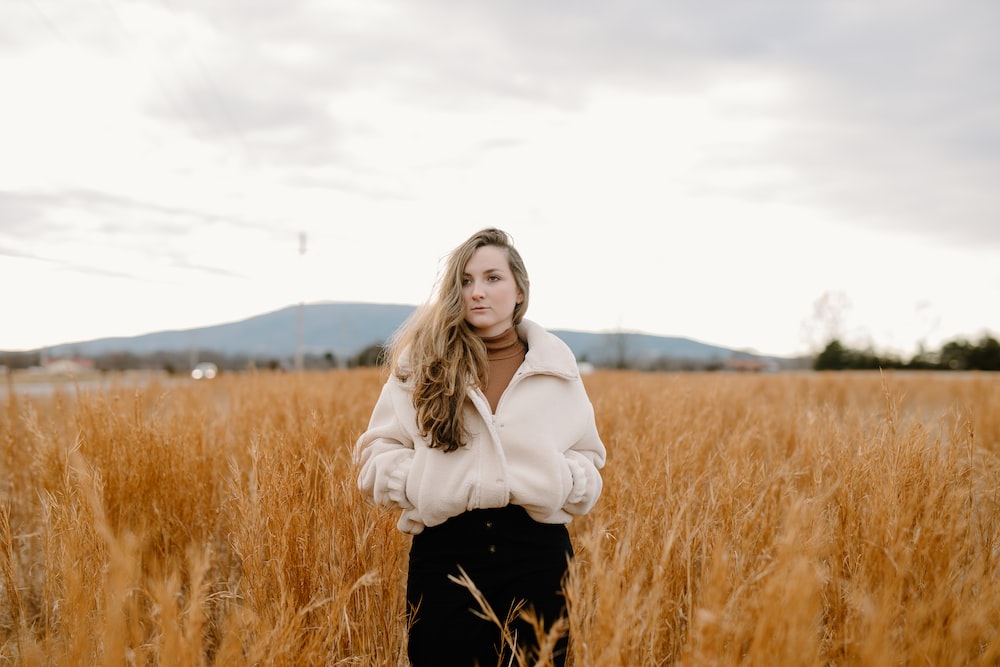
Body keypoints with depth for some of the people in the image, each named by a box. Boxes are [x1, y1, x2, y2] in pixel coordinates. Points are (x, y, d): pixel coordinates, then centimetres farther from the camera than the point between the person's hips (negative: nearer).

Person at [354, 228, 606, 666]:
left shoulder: (554, 362, 5)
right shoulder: (421, 361, 2)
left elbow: (588, 460, 13)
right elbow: (378, 455, 6)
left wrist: (557, 484, -7)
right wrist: (423, 484, -11)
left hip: (536, 551, 1)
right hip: (445, 551, -1)